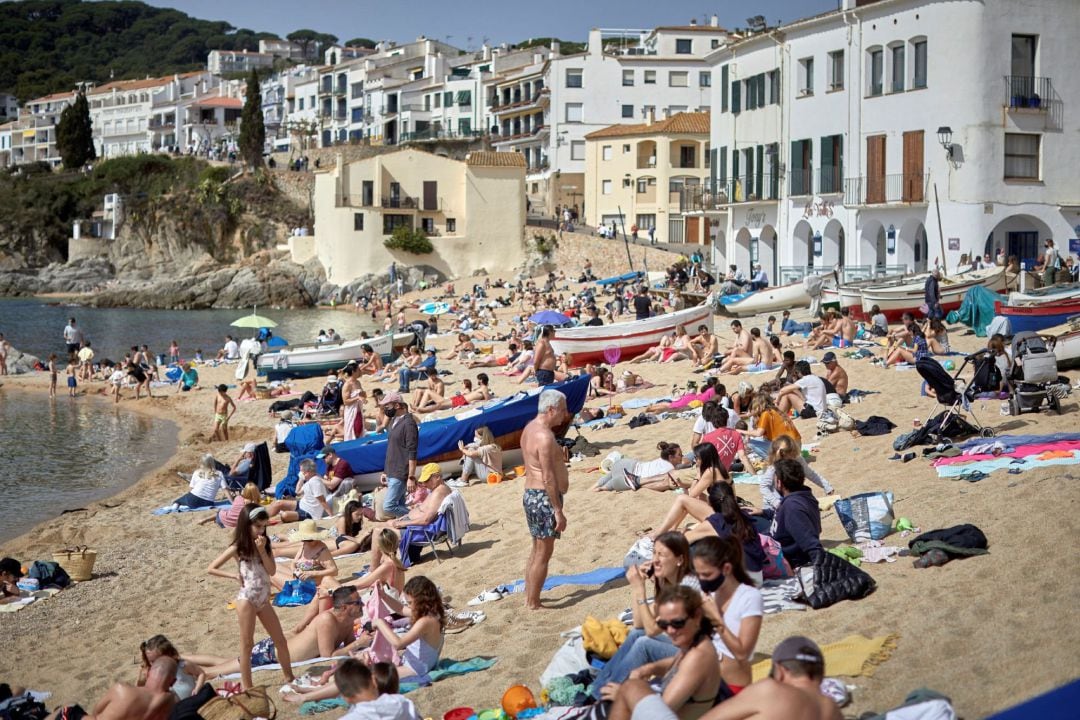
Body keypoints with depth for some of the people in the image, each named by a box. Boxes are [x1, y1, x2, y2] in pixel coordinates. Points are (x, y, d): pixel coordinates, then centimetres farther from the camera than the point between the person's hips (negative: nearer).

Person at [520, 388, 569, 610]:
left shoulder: (530, 428, 10)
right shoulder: (544, 436, -21)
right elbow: (548, 478, -23)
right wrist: (558, 511, -20)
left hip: (530, 494, 10)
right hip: (544, 497, -10)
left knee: (537, 549, 20)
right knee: (543, 553, -3)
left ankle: (529, 597, 27)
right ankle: (533, 604, 2)